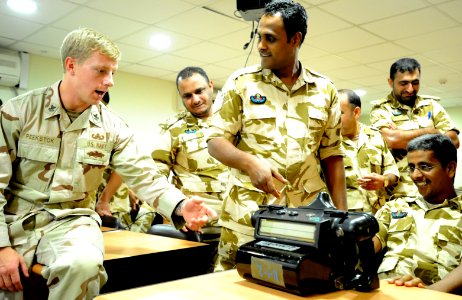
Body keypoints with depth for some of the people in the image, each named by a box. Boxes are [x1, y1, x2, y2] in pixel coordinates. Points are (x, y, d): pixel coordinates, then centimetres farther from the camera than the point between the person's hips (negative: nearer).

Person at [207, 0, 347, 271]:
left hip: (308, 220, 2)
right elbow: (216, 141, 0)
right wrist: (250, 162, -20)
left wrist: (342, 215, 4)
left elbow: (332, 155, 9)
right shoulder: (241, 83, 2)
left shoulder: (325, 90, 8)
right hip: (246, 219, -1)